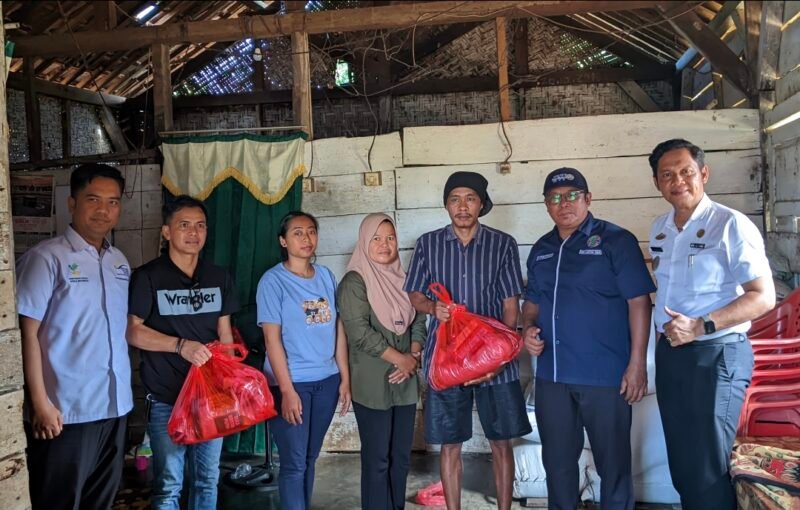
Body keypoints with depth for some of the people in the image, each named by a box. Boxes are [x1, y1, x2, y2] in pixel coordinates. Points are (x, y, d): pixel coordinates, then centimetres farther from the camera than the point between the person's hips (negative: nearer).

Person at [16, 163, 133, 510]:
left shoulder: (120, 262, 10)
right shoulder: (46, 258, -9)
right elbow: (28, 332, -11)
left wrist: (127, 389, 11)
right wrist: (40, 402, -15)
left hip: (115, 405, 6)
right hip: (67, 410, -6)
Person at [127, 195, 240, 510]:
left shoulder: (219, 277, 7)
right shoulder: (148, 277, -6)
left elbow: (224, 332, 11)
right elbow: (133, 332, -10)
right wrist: (181, 345, -21)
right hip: (167, 398, -4)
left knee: (207, 480, 15)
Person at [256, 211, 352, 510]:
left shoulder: (326, 276, 6)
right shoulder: (273, 280, -8)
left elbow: (338, 329, 8)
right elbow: (272, 339, -12)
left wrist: (345, 378, 6)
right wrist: (287, 390, -16)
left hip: (326, 380, 5)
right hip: (291, 382, -5)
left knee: (310, 458, 15)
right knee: (294, 462, 1)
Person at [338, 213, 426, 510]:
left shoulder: (402, 278, 12)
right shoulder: (354, 282, -8)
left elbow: (419, 321, 11)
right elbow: (360, 332, -17)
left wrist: (414, 357, -6)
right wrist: (400, 359, -13)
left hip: (405, 381, 6)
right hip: (372, 383, -6)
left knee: (401, 456, 13)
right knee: (377, 458, 1)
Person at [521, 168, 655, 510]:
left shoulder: (616, 241, -5)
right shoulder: (541, 250, 12)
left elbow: (638, 302, -8)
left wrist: (637, 365, -13)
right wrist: (528, 328, -1)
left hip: (605, 377, -5)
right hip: (551, 376, 5)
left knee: (613, 462, 7)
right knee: (557, 460, 16)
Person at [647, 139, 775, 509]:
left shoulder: (731, 225, -12)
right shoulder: (659, 229, 9)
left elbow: (763, 297, -16)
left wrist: (701, 326, -24)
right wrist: (663, 331, 10)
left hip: (716, 354, -7)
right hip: (668, 354, 7)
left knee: (708, 469, 0)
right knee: (681, 463, 16)